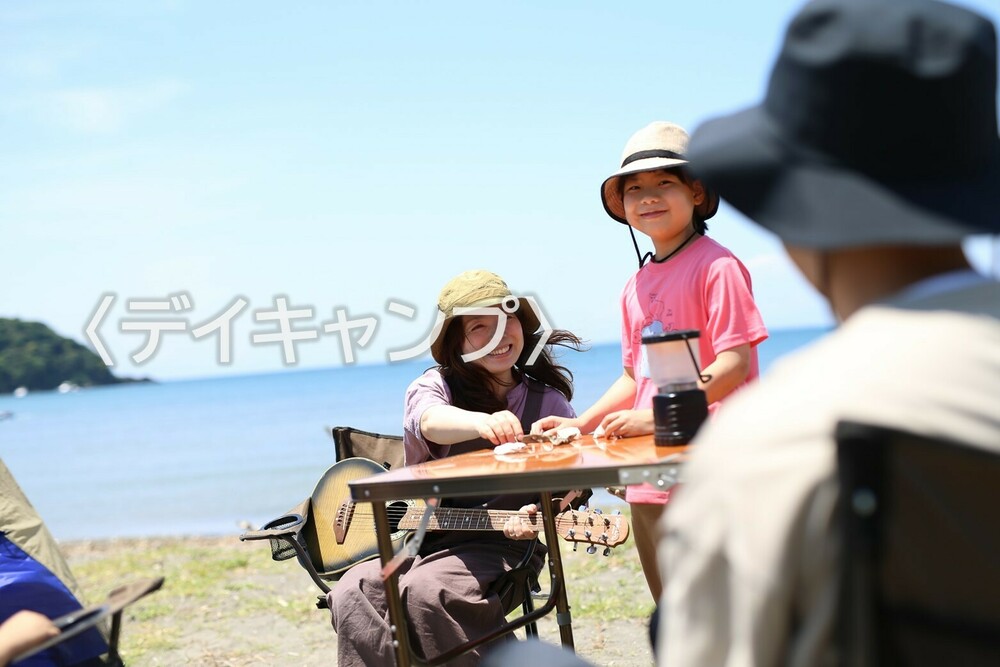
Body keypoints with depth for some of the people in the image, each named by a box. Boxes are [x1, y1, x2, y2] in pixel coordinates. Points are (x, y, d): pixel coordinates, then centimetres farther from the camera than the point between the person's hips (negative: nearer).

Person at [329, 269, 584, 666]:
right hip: (419, 536, 2)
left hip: (497, 544, -2)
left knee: (421, 590, -32)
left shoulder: (548, 403, 3)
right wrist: (484, 422, -48)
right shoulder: (437, 385, 0)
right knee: (352, 594, -27)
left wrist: (532, 518, -22)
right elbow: (432, 421, -25)